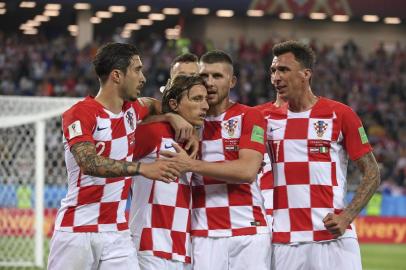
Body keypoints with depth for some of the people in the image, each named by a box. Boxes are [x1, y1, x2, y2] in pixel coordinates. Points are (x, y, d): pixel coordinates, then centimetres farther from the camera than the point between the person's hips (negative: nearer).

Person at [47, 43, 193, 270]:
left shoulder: (132, 110, 10)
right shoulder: (80, 113, -12)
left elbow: (154, 106, 34)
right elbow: (90, 163, -27)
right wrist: (142, 168, -36)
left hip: (117, 232, 6)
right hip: (77, 231, -6)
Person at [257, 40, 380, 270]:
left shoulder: (340, 115, 0)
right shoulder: (268, 117, 10)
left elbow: (372, 173, 0)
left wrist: (347, 217, -11)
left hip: (333, 238, -3)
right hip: (282, 240, 3)